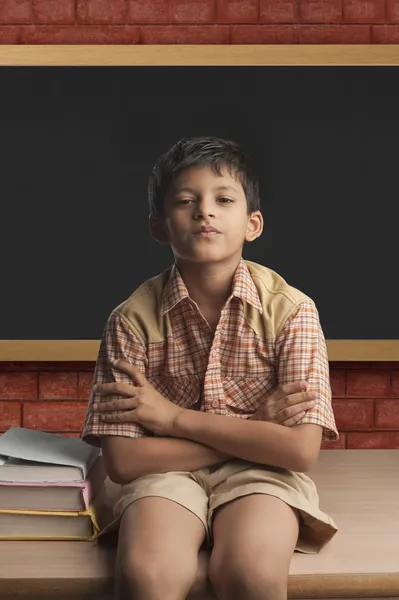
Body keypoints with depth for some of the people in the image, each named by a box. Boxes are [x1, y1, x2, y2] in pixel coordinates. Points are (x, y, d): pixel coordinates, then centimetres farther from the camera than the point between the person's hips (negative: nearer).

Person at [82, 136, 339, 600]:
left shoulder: (291, 309, -8)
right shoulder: (134, 318, -7)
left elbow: (302, 450, -14)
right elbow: (122, 461, -11)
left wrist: (175, 418, -14)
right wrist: (253, 434, -13)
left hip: (261, 475, 0)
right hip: (166, 475, 0)